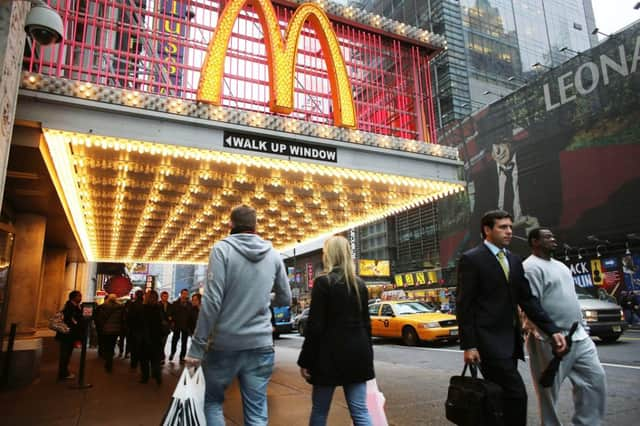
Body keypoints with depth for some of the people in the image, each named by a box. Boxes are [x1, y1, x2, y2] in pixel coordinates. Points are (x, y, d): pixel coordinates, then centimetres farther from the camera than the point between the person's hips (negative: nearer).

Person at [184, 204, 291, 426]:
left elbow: (212, 301, -15)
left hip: (224, 343, -2)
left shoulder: (222, 249, -7)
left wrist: (197, 346, -10)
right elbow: (285, 300, 10)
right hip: (261, 344, 3)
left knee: (211, 402, 19)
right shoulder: (273, 254, 4)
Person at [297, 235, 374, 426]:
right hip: (357, 354, 5)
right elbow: (366, 323, 12)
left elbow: (315, 326, -13)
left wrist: (305, 360, -6)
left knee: (319, 410, 12)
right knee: (360, 411, 8)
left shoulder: (323, 282, -11)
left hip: (330, 355, -5)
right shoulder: (360, 284, 8)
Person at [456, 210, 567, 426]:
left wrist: (552, 330, 0)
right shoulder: (471, 259, -8)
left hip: (510, 341, 7)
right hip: (488, 341, -7)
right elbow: (464, 306, -10)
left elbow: (527, 300, 12)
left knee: (500, 397, 13)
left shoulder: (514, 260, 14)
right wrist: (468, 345, -14)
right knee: (516, 394, -10)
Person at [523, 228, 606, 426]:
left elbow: (570, 300, 22)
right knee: (548, 390, 3)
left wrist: (581, 330, 16)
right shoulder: (531, 267, -13)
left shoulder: (560, 265, 17)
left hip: (578, 337, 9)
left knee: (595, 378, 8)